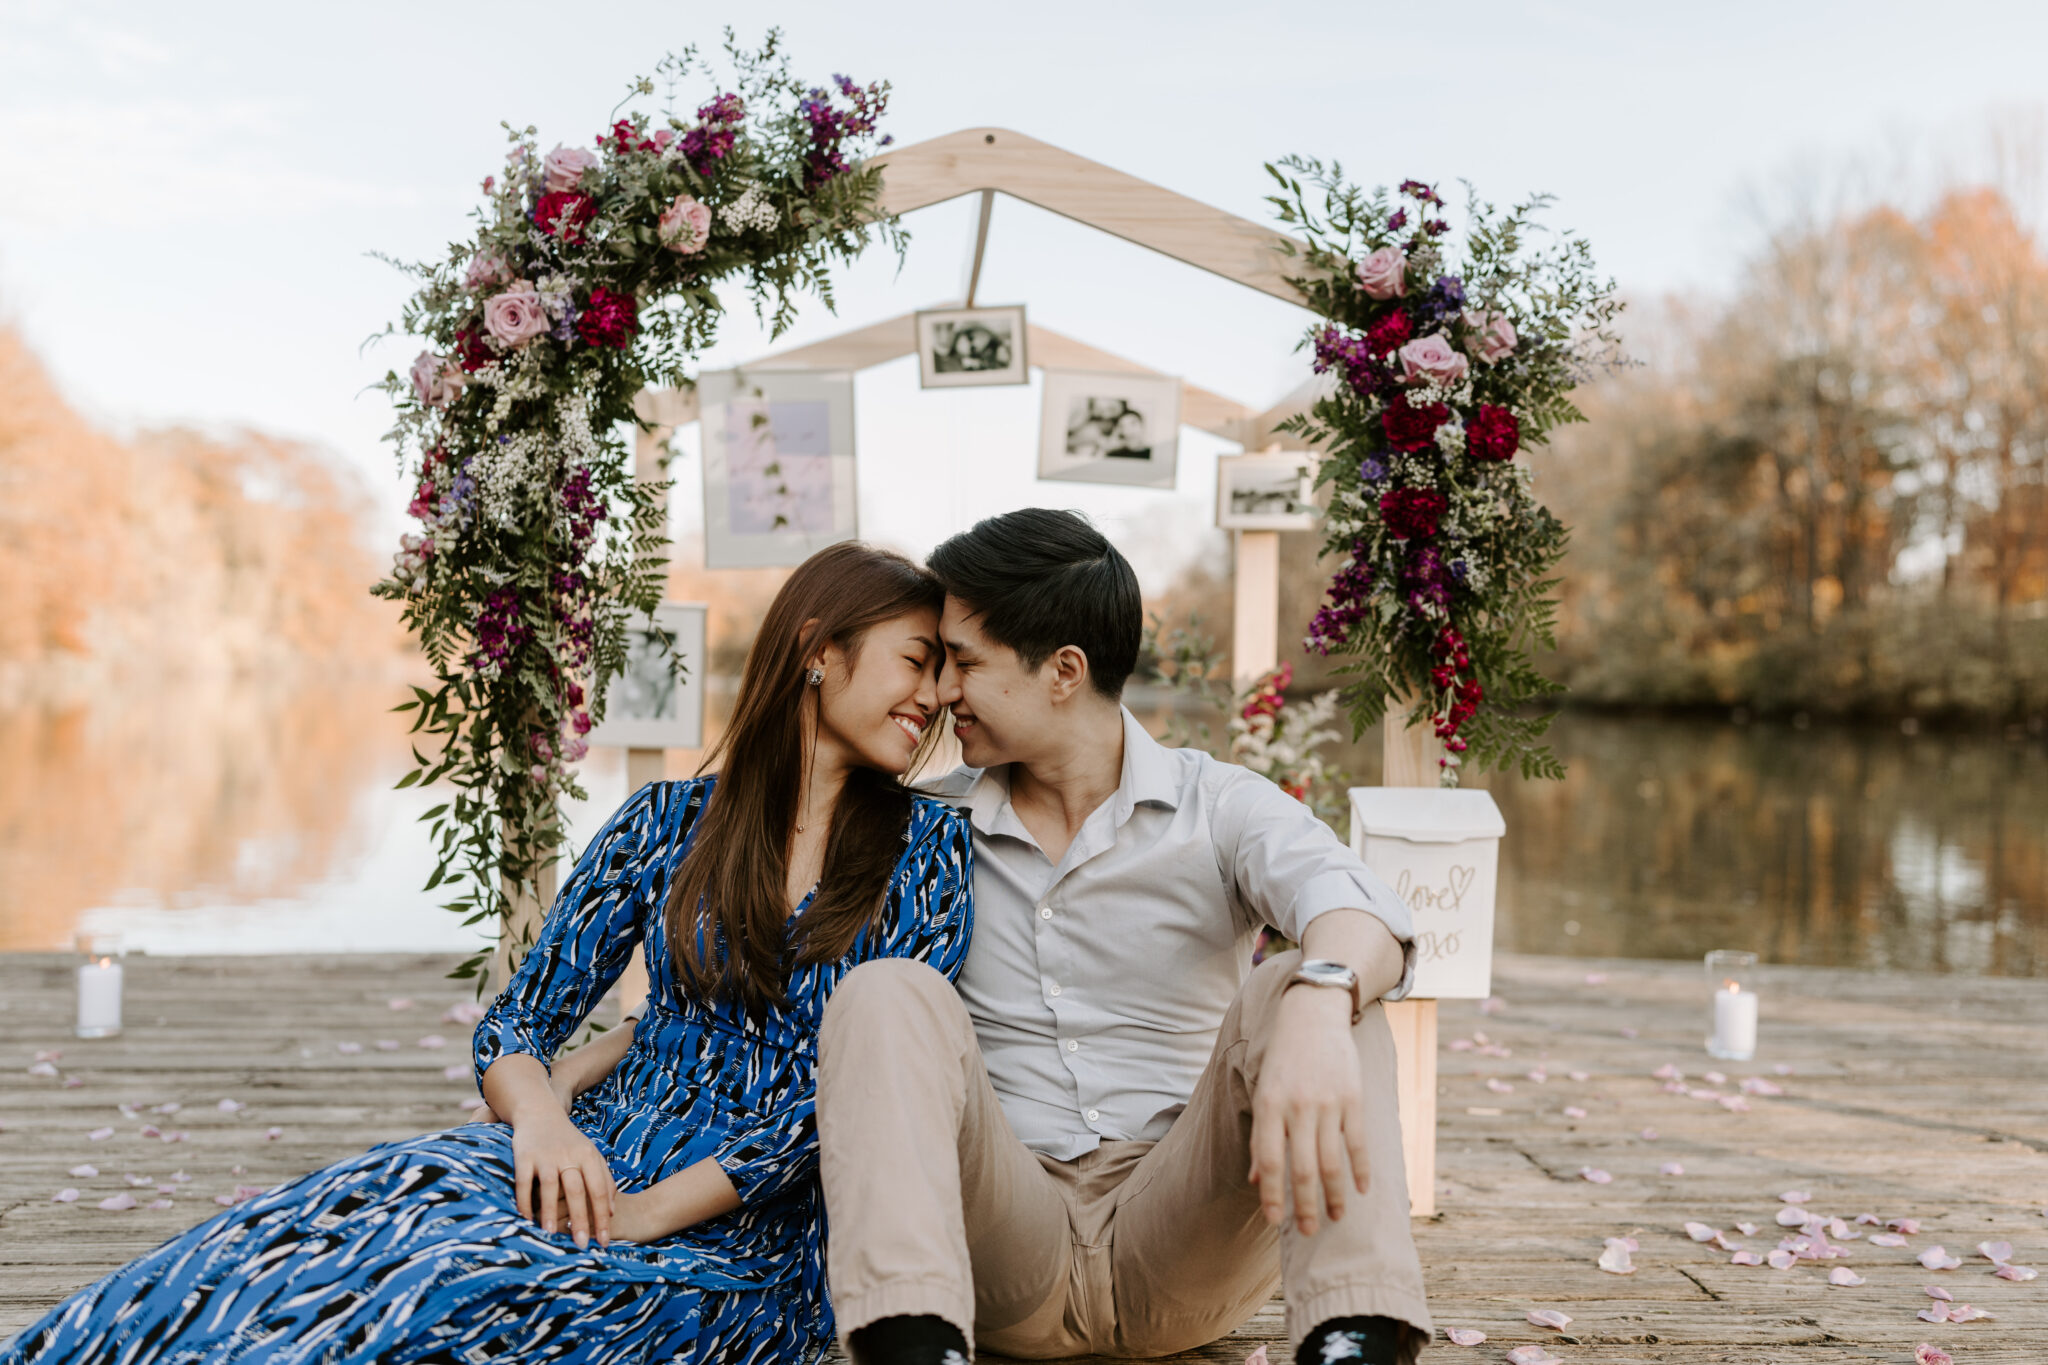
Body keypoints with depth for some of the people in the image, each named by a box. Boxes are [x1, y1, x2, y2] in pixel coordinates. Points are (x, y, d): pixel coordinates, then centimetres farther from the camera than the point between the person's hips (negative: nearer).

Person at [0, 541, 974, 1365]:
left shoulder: (925, 844, 2)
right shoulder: (669, 823, 8)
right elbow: (516, 1021, 8)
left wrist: (649, 1212, -14)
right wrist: (541, 1118, -16)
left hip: (756, 1239, -3)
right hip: (601, 1163, 3)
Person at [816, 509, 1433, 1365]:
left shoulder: (1223, 810, 0)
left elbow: (1353, 907, -22)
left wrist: (1319, 1005, -45)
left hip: (1184, 1259, -1)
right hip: (1006, 1242, 2)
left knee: (1293, 989, -24)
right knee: (886, 995, -22)